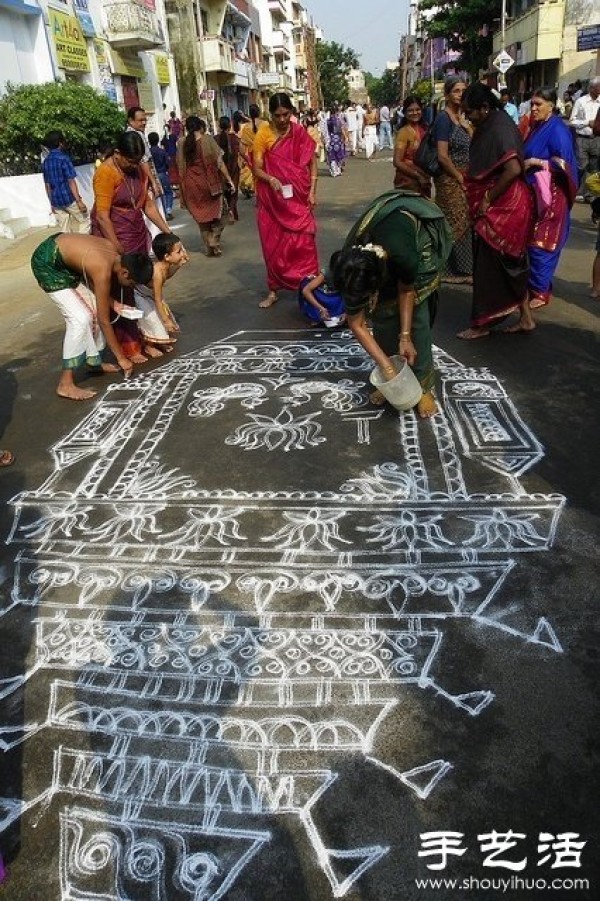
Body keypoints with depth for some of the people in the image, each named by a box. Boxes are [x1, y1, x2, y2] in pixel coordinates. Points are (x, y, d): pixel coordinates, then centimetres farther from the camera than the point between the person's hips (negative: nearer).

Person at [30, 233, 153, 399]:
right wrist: (121, 358, -16)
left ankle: (94, 361, 25)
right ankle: (65, 384, -12)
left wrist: (114, 304, -7)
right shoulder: (103, 271, -30)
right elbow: (104, 321, -23)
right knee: (80, 318, -15)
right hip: (47, 263, -9)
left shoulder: (115, 254, -6)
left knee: (95, 310, 8)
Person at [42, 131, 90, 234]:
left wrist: (52, 202, 20)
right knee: (84, 221, 9)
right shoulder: (64, 158, -11)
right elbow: (71, 181, -15)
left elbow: (47, 185, 13)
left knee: (64, 231, 9)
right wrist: (79, 200, -15)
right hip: (69, 198, -6)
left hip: (56, 200, 6)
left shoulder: (45, 162, 9)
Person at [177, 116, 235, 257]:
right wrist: (229, 179, -1)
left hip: (191, 185, 3)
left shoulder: (182, 145, 3)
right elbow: (219, 162, -7)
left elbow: (181, 167, 6)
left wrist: (185, 187, 14)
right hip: (209, 182, -3)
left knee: (201, 216, 14)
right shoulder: (207, 140, -5)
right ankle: (214, 242, -7)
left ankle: (209, 247, 16)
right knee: (217, 213, 12)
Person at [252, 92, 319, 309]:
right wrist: (271, 180, -25)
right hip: (272, 199, 0)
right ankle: (273, 291, 16)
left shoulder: (300, 133, 0)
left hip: (298, 198, 0)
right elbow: (257, 168, -5)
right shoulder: (263, 135, -4)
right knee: (273, 244, 6)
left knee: (303, 242, -3)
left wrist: (312, 191, -4)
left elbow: (312, 163, 5)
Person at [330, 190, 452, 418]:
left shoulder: (404, 256, -45)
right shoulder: (350, 268, -29)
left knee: (416, 313, -14)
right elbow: (356, 325, -19)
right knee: (384, 312, -7)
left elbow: (406, 290, -21)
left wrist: (405, 336, -19)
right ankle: (389, 381, 9)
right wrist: (386, 366, -22)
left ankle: (423, 386, -4)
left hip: (425, 232, -3)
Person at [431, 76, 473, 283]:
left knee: (464, 223, 12)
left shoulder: (460, 117, 13)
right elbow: (442, 156, -19)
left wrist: (466, 177, 7)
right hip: (450, 179, -8)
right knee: (455, 224, -3)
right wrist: (460, 178, -13)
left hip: (462, 178, 8)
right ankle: (453, 270, 7)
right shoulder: (443, 118, -12)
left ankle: (461, 268, 21)